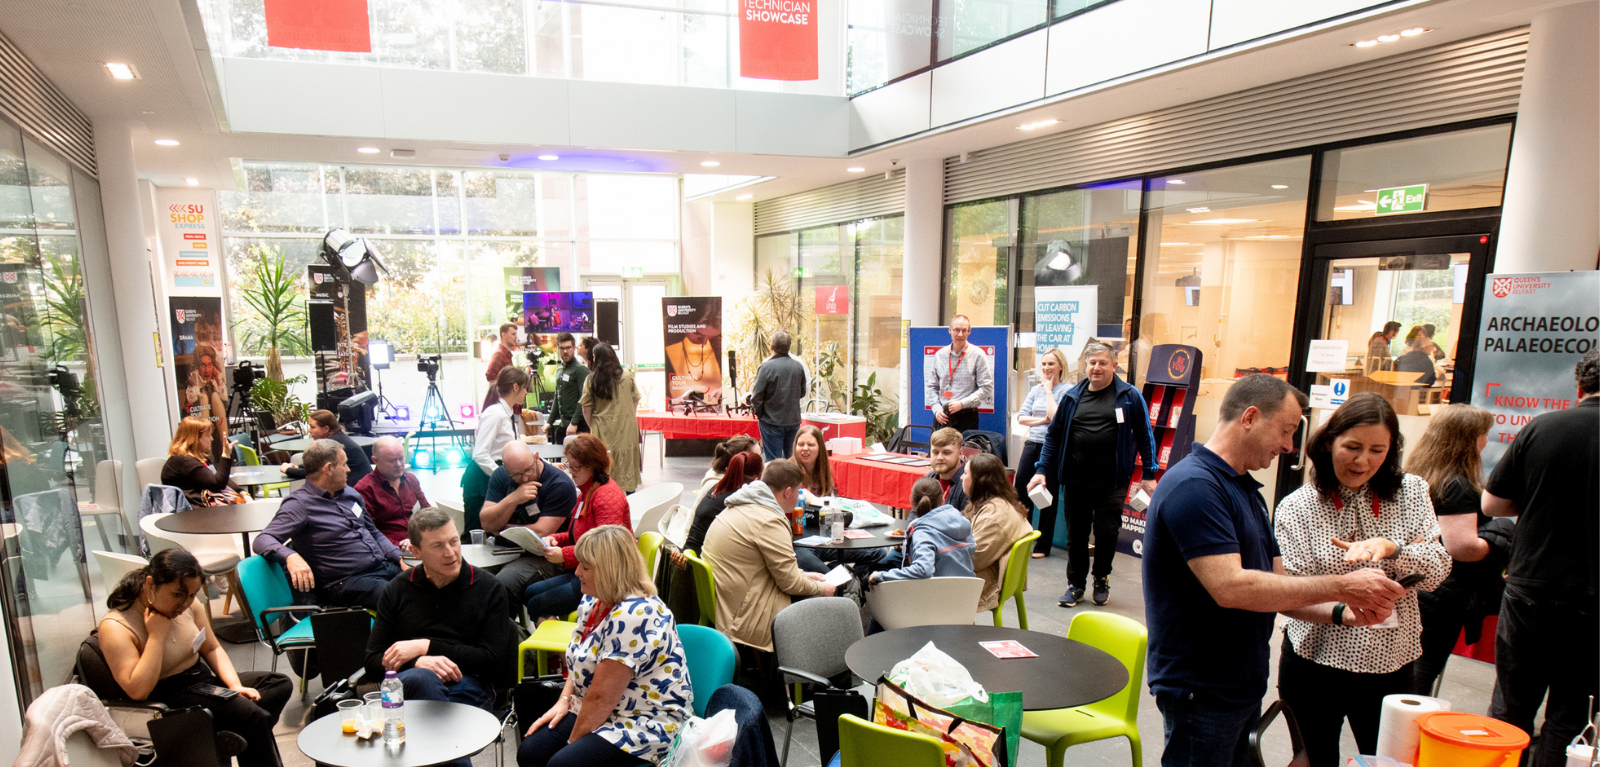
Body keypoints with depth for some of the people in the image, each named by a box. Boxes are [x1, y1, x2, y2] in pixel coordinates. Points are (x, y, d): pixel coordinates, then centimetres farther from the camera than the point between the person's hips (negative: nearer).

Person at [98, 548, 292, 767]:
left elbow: (212, 649, 9)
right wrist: (156, 635, -26)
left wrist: (235, 686, -5)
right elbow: (138, 691, -26)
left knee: (280, 684, -8)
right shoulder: (116, 627, -20)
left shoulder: (188, 604, -1)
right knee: (254, 717, -27)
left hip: (204, 679, 8)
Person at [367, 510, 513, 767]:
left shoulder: (488, 588, 7)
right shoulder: (397, 590, 16)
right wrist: (420, 663, -13)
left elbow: (494, 662, 0)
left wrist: (426, 647, -6)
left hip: (468, 688, -2)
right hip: (409, 684, 2)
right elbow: (374, 662, 10)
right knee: (421, 678, -35)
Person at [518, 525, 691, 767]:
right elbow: (582, 663, 19)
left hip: (647, 723, -9)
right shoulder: (595, 601, 4)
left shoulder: (633, 616, -26)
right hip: (593, 710, 9)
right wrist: (564, 700, 4)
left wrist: (572, 743, -12)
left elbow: (601, 698, -23)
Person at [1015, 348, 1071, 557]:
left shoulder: (1066, 389, -6)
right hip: (1032, 444, 6)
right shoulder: (1036, 389, 10)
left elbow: (1055, 416, -20)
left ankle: (1043, 546, 15)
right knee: (1021, 491, 7)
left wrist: (1049, 390, -11)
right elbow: (1021, 417, 7)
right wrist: (1041, 420, -9)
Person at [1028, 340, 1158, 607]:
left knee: (1107, 531, 3)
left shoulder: (1129, 396, 1)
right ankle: (1076, 583, 23)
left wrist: (1149, 475, 2)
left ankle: (1102, 580, 26)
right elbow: (1054, 434, 11)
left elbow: (1145, 436, 4)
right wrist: (1042, 469, 5)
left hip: (1112, 482, -2)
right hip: (1076, 482, 2)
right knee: (1076, 534, 8)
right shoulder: (1072, 397, 8)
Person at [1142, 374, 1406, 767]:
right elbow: (1230, 588, -28)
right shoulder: (1193, 485, -20)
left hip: (1243, 686, 9)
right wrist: (1341, 585, -21)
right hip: (1202, 691, -9)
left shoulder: (1247, 489, 13)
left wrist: (1342, 611, -4)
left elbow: (1275, 586, 13)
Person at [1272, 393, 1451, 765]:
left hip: (1389, 664, 2)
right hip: (1314, 665, -2)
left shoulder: (1411, 493, 2)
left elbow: (1437, 571, -5)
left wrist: (1389, 548, -24)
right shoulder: (1296, 508, -9)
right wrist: (1340, 613, -27)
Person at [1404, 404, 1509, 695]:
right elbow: (1461, 547, -24)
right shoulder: (1457, 485, -17)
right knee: (1419, 681, 1)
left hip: (1411, 591, 8)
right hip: (1440, 600, -8)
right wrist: (1498, 545, -7)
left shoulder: (1417, 474, 8)